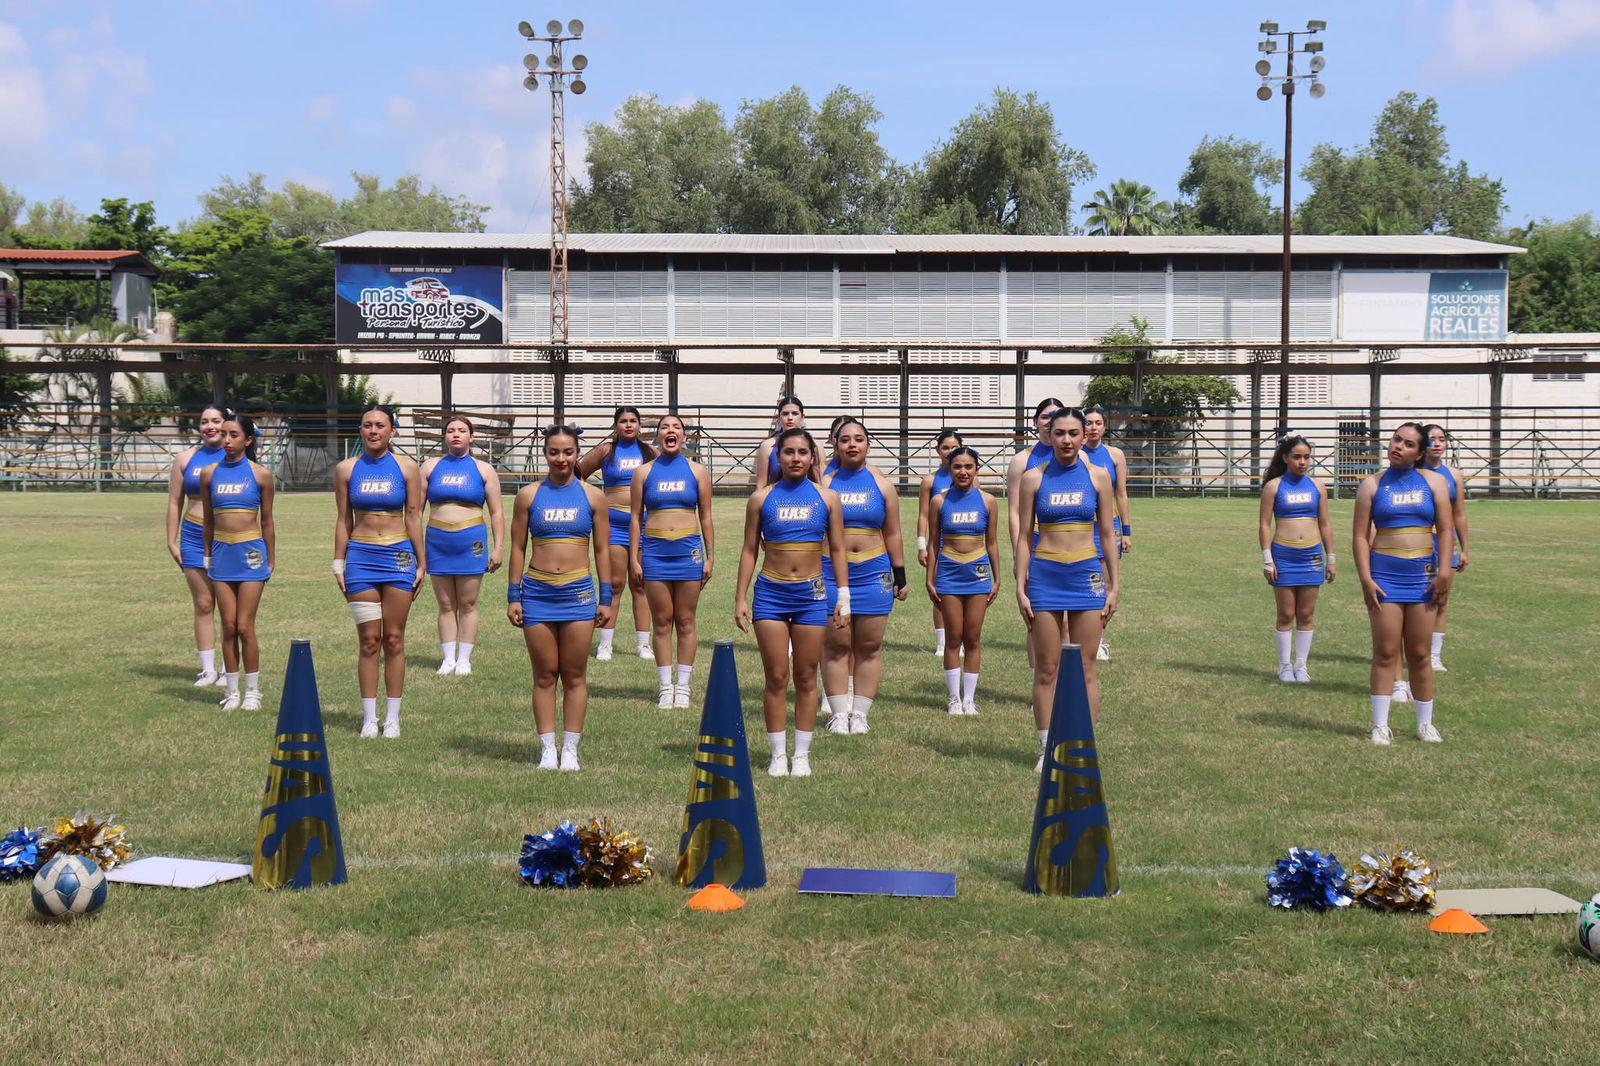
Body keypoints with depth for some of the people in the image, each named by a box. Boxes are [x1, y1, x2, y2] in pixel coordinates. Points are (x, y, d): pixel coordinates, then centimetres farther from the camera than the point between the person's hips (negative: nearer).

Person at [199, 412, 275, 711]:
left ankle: (253, 691, 9)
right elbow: (208, 519, 14)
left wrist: (271, 562, 6)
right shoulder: (210, 474, 5)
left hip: (251, 553, -3)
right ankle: (232, 692, 13)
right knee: (229, 627, 4)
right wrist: (208, 556, 15)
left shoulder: (260, 475, -1)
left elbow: (266, 522, 4)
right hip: (222, 553, 3)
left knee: (245, 627, -4)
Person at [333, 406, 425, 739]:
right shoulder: (346, 470, 5)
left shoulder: (406, 468, 2)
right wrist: (338, 564, 6)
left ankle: (392, 717, 11)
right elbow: (344, 521, 9)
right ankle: (369, 717, 8)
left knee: (394, 639, 3)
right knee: (369, 640, 1)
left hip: (399, 556, 0)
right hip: (361, 558, 0)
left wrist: (422, 563, 3)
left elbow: (413, 517, 4)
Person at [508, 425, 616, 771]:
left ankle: (570, 750, 9)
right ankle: (547, 750, 10)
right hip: (537, 593, 0)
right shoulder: (529, 496, 5)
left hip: (578, 593, 0)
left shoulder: (593, 497, 5)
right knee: (544, 676, 4)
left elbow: (602, 551, 8)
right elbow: (518, 548, 7)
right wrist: (513, 596, 2)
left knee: (575, 677, 2)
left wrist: (607, 598, 4)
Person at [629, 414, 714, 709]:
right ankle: (666, 687, 10)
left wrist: (710, 557, 3)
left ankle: (683, 686, 12)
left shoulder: (697, 472, 5)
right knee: (662, 622, 3)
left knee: (686, 622, 4)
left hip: (688, 551, 0)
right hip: (655, 552, 0)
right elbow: (635, 517, 5)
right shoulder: (645, 472, 5)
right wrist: (634, 559, 0)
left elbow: (706, 517, 7)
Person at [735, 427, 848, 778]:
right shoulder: (762, 498, 3)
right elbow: (750, 550, 6)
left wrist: (844, 596, 2)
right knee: (776, 679, 1)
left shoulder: (827, 498, 5)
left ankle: (802, 755, 13)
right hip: (771, 593, 0)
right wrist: (740, 598, 1)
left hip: (811, 594, 1)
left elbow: (837, 549, 8)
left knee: (806, 679, 5)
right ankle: (778, 755, 10)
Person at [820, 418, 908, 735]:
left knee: (869, 646, 1)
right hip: (831, 574, -1)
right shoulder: (825, 483, 6)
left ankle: (860, 713, 9)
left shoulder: (883, 486, 10)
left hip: (874, 574, 1)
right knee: (836, 646, -1)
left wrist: (900, 576, 9)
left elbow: (893, 535, 13)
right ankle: (838, 713, 6)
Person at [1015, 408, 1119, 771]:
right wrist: (1020, 586, -2)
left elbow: (1107, 534, 7)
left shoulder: (1097, 477, 4)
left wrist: (1113, 587, 4)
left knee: (1085, 669, 3)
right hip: (1045, 576, 0)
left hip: (1086, 574, 0)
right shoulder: (1034, 478, 3)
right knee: (1046, 669, 2)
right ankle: (1047, 750, 9)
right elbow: (1024, 536, 4)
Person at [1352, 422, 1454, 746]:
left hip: (1423, 574, 1)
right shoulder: (1372, 485, 4)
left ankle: (1425, 723, 17)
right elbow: (1361, 536, 0)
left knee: (1420, 654, 7)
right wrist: (1366, 579, -10)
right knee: (1385, 653, -2)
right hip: (1384, 574, -1)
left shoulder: (1435, 482, 8)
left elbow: (1446, 530, 3)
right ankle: (1380, 725, 3)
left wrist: (1445, 571, -8)